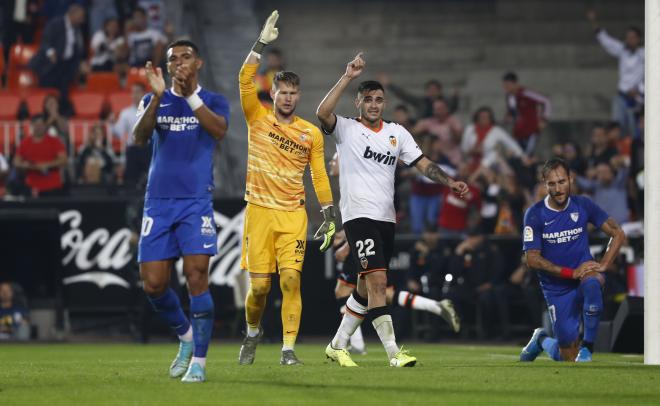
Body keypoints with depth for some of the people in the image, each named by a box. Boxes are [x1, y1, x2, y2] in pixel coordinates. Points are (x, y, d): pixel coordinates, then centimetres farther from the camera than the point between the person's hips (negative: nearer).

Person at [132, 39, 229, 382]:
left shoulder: (213, 101, 5)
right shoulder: (153, 101, 10)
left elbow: (219, 130, -17)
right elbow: (139, 138, -9)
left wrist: (190, 95, -25)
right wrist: (157, 96, -22)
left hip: (196, 203, -3)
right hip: (158, 203, 3)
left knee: (196, 278, -13)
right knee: (153, 284, 0)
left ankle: (198, 360, -7)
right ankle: (186, 335, 26)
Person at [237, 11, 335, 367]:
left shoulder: (311, 133, 7)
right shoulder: (258, 119, 3)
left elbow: (320, 177, 11)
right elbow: (245, 81, -10)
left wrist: (329, 217, 7)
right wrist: (262, 43, -16)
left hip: (293, 216, 1)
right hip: (259, 213, 0)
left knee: (291, 279, -12)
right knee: (258, 284, -1)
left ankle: (288, 348, -9)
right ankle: (252, 333, 27)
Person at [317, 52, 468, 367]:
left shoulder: (397, 133, 13)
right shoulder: (347, 129, -2)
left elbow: (423, 163, 11)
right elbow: (323, 113, -21)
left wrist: (450, 182, -6)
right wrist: (348, 77, -23)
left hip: (386, 218, 6)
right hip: (358, 215, -6)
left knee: (366, 288, 12)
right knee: (377, 281, -18)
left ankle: (337, 346, 26)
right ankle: (393, 352, -22)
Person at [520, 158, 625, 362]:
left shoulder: (583, 205, -3)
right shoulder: (535, 215, -9)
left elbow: (618, 234, 5)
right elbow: (532, 259, -12)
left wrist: (602, 265, -10)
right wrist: (571, 272, -18)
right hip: (557, 289, -1)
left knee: (591, 285, -39)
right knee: (569, 357, -3)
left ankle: (587, 347, -25)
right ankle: (541, 340, 33)